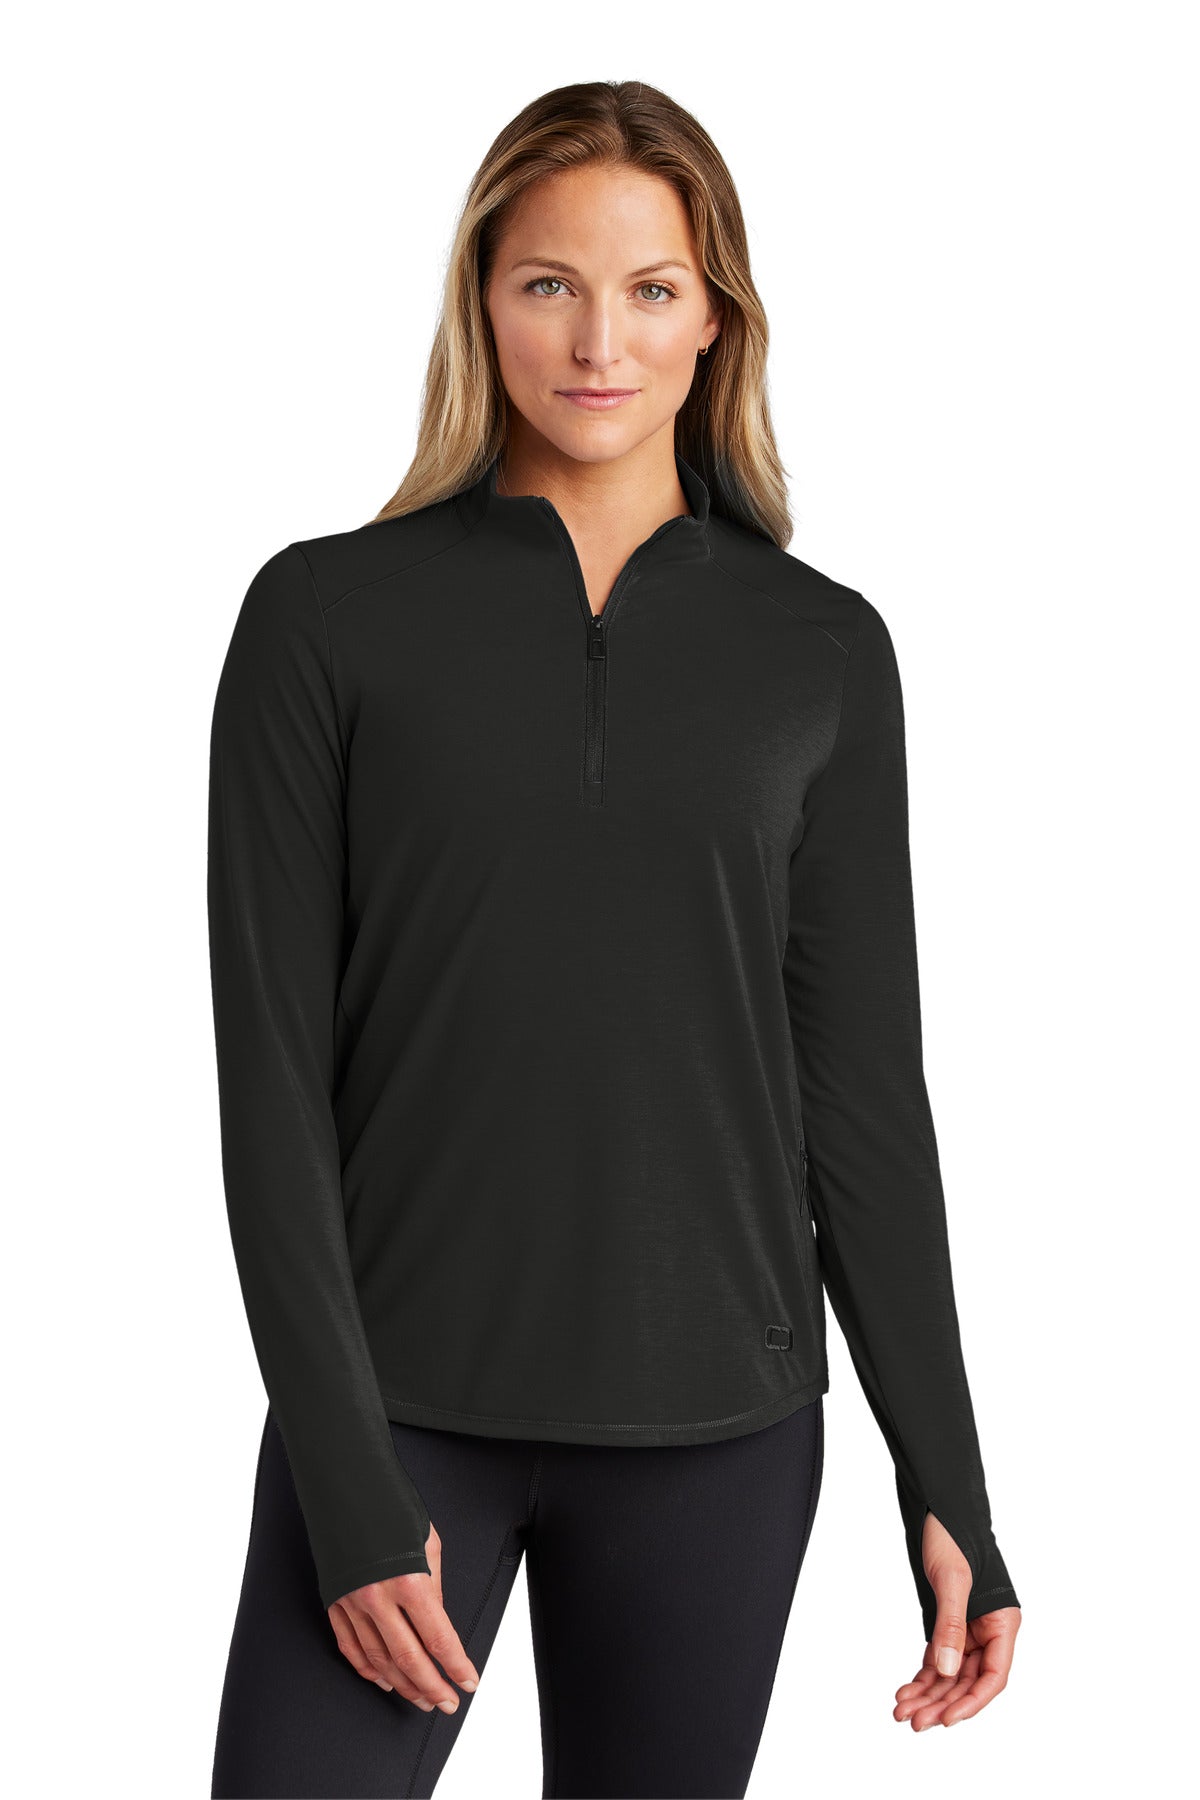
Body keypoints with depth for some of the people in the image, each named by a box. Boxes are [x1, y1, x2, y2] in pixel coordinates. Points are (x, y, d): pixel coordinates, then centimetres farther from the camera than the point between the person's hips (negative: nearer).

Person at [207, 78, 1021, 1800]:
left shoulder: (820, 650, 3)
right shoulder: (328, 613, -2)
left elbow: (863, 1081, 5)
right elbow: (274, 1073, -5)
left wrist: (947, 1483, 1)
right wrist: (350, 1486, -11)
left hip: (713, 1421, 2)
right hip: (403, 1403, -1)